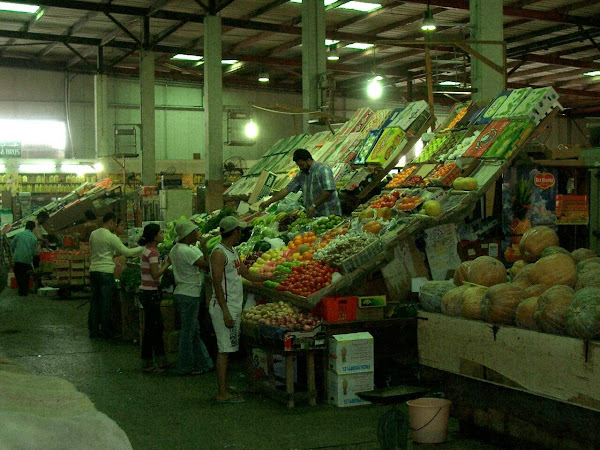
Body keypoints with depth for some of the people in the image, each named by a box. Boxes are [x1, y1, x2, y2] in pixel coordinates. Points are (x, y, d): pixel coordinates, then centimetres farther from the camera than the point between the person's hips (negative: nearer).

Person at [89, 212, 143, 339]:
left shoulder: (93, 234, 8)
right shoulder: (111, 237, -13)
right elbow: (126, 252, -10)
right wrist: (141, 249, 1)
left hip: (93, 270, 7)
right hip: (106, 272, -7)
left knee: (95, 300, 12)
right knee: (106, 301, 2)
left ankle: (93, 330, 16)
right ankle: (105, 331, 8)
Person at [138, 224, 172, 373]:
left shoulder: (148, 249, 12)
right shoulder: (152, 252, -17)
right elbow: (156, 274, -22)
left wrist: (165, 263, 6)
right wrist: (167, 264, -11)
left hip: (147, 292, 10)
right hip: (150, 293, -10)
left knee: (157, 327, 15)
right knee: (151, 328, -2)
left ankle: (160, 360, 23)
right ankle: (147, 364, 5)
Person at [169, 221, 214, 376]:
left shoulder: (175, 249, 10)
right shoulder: (188, 251, -20)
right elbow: (207, 265, -20)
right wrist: (204, 246, -13)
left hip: (180, 292, 10)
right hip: (189, 295, -10)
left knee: (194, 331, 15)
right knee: (188, 332, 0)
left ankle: (204, 363, 23)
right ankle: (186, 367, 10)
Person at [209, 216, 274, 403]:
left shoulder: (233, 252, 16)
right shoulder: (219, 253, -14)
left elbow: (247, 274, 27)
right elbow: (217, 283, -19)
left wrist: (269, 277, 24)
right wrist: (225, 311, -22)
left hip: (234, 308, 10)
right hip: (223, 308, -10)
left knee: (227, 349, 12)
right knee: (224, 350, -7)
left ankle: (225, 389, 18)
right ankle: (222, 394, -4)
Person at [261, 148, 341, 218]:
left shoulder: (323, 170, -8)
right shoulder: (301, 174, 13)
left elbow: (328, 191, -17)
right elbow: (287, 190, 15)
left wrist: (314, 205, -19)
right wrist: (268, 202, 11)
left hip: (329, 214, -6)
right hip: (313, 215, 6)